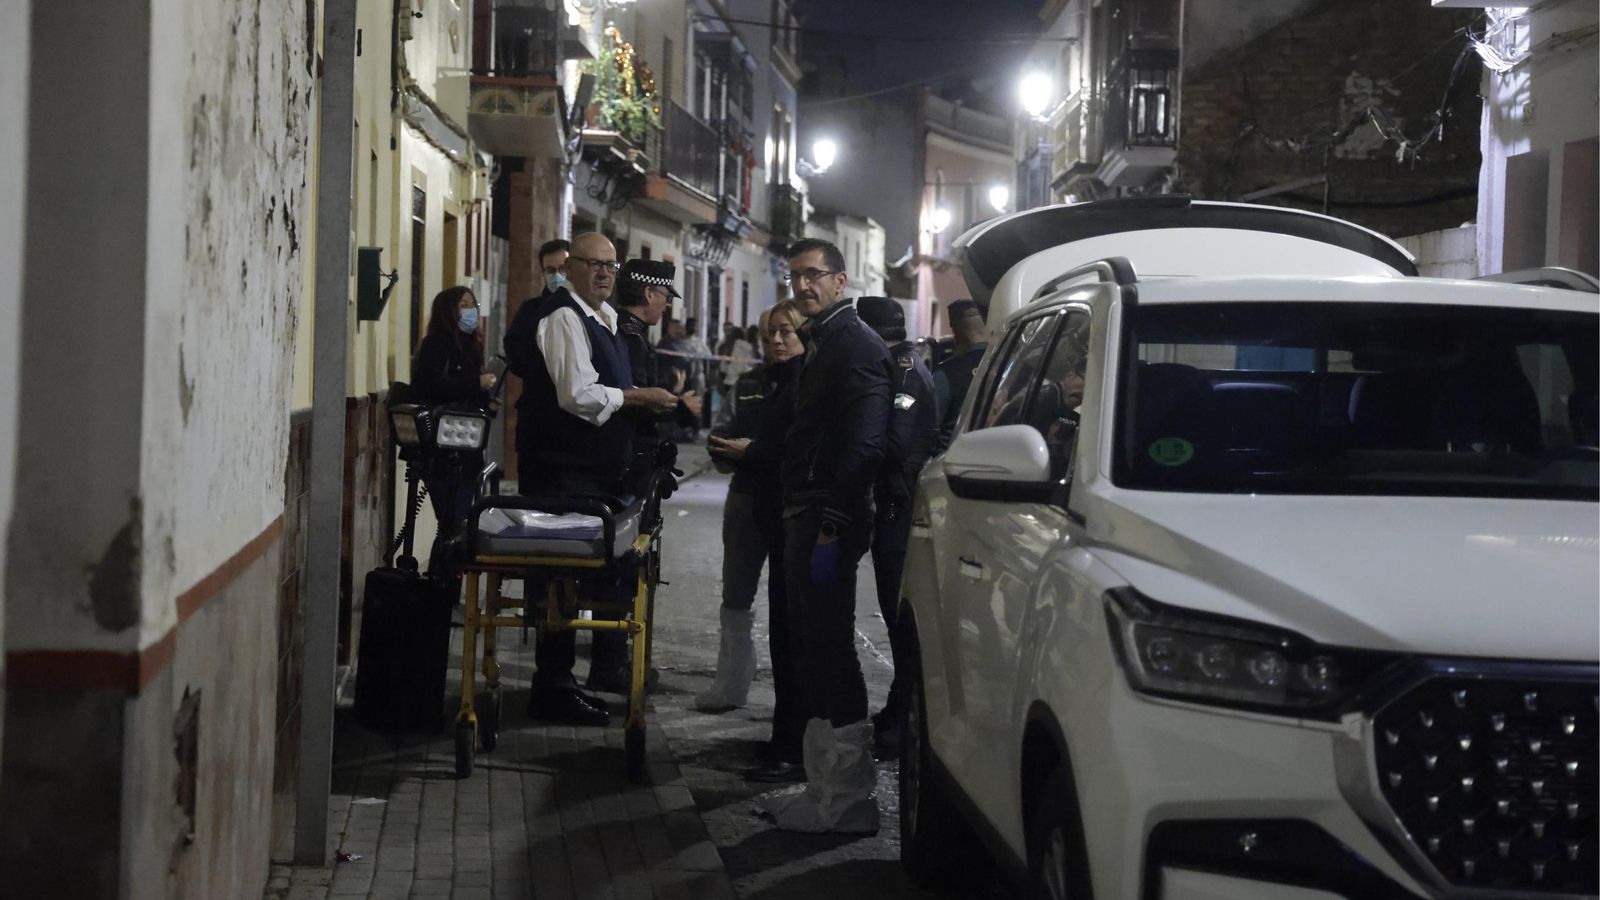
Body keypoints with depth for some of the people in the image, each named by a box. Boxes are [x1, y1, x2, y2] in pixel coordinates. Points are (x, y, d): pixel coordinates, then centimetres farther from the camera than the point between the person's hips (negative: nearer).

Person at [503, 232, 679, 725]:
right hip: (564, 468, -10)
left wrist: (640, 398, 10)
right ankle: (552, 688, 0)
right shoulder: (563, 316, -14)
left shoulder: (602, 317, 18)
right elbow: (578, 395, -22)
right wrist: (638, 397, -12)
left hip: (593, 467, 10)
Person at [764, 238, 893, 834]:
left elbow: (863, 446, -21)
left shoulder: (855, 345, -11)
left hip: (830, 522, -11)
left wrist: (831, 528, -24)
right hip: (806, 518, 11)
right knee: (818, 650, 14)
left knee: (830, 652, -9)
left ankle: (847, 801, -5)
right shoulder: (821, 344, 21)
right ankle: (828, 784, 22)